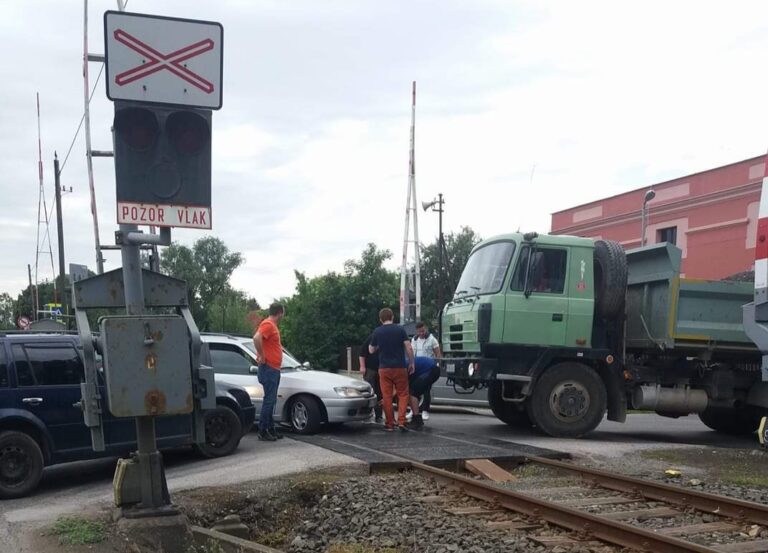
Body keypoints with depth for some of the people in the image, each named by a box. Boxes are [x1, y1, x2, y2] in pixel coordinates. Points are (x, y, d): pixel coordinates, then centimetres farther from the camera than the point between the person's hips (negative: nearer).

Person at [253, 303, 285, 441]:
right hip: (269, 368, -10)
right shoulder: (267, 324, -13)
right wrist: (262, 356, -24)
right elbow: (256, 338, -30)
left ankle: (271, 429, 20)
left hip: (274, 369, 10)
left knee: (271, 401, 13)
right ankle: (263, 431, -6)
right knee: (269, 400, -9)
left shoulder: (272, 325, 17)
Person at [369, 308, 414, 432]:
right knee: (402, 394, 7)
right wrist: (411, 363, 2)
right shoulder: (400, 329, -2)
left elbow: (371, 350, 10)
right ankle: (401, 421, -6)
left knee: (387, 396, 6)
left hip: (384, 368, 1)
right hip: (399, 368, -1)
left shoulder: (377, 332, 2)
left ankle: (389, 424, 7)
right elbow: (409, 348, -7)